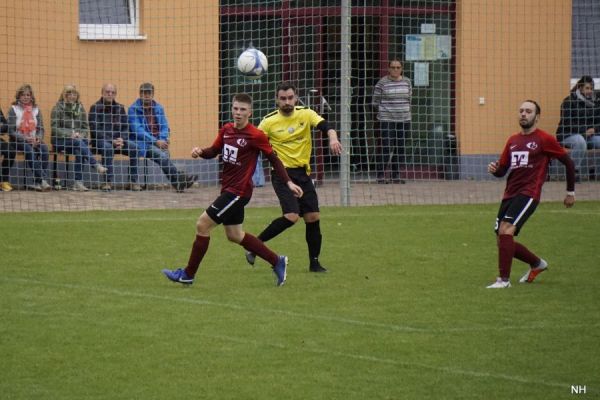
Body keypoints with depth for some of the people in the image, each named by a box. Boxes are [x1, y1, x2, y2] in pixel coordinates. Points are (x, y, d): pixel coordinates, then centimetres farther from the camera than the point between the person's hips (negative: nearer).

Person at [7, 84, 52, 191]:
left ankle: (38, 182, -35)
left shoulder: (36, 110, 13)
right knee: (29, 150, -35)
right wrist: (25, 138, -19)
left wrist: (38, 138, -12)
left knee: (44, 148, -29)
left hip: (34, 140, 3)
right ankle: (42, 180, -41)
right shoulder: (14, 109, 2)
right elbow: (11, 131, -5)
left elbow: (41, 129, 11)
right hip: (18, 141, -3)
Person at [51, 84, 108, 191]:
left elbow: (86, 127, 13)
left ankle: (78, 183, -36)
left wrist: (81, 134, -11)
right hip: (61, 141, -3)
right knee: (79, 143, -35)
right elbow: (55, 128, -6)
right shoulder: (58, 108, 2)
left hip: (78, 139, 3)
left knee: (79, 151, -33)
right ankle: (96, 166, -44)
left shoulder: (80, 108, 14)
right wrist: (70, 134, -20)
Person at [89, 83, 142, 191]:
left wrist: (122, 139, -12)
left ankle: (134, 181, -19)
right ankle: (108, 181, -37)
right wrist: (112, 141, -21)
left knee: (134, 147, -22)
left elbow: (125, 128, 10)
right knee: (107, 147, -37)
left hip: (117, 141, 4)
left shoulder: (120, 108, 12)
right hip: (100, 141, -4)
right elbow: (95, 130, -11)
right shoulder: (95, 108, -3)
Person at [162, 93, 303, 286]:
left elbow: (273, 159, -6)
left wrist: (288, 182, -7)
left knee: (202, 225, -8)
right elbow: (214, 151, 16)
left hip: (238, 191, -9)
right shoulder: (226, 130, 6)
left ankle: (188, 274, 2)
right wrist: (200, 152, -5)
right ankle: (277, 262, 28)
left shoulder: (255, 136, -14)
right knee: (234, 235, 17)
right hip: (228, 189, 9)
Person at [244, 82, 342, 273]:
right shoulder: (269, 122, -4)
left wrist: (333, 138, -37)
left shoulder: (306, 114, 0)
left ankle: (314, 262, 14)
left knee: (313, 217, 0)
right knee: (291, 216, -20)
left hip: (303, 173, 4)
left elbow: (325, 127, -15)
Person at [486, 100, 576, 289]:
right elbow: (502, 170, 22)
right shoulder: (512, 140, 17)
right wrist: (495, 169, -3)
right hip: (509, 194, 7)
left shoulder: (544, 140, -1)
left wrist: (570, 192, 10)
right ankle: (537, 263, 30)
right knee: (502, 241, 5)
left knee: (505, 230, -25)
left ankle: (504, 279, -22)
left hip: (528, 193, -7)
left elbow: (568, 162, 6)